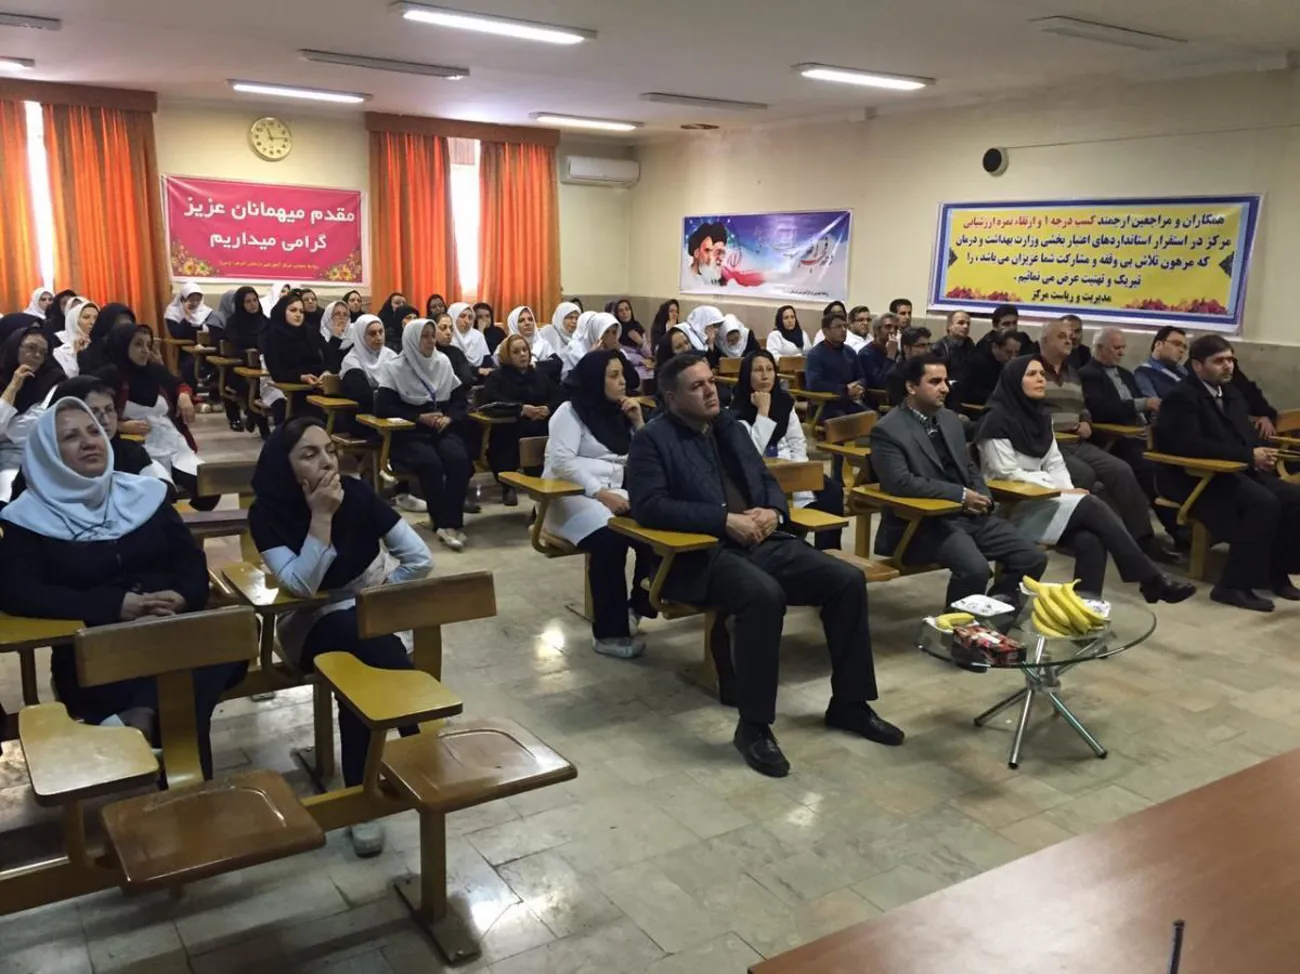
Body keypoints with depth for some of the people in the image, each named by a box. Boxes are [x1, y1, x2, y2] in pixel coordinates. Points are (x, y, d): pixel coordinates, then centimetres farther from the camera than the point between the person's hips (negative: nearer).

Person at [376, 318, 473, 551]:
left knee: (459, 459, -28)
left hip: (442, 430, 4)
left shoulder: (443, 363, 11)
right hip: (410, 433, -3)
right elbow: (382, 407, -9)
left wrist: (449, 417, -9)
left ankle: (450, 522, -24)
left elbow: (461, 399, 13)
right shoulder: (395, 368, -2)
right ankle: (444, 523, -22)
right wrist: (420, 417, -14)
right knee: (431, 463, -33)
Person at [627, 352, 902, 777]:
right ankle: (754, 725, -21)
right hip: (703, 554, -7)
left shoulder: (731, 427, 19)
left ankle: (849, 703, 6)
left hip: (763, 541, 7)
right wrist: (726, 519, -20)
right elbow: (649, 506, -15)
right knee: (764, 595, -36)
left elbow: (767, 481, 22)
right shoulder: (652, 439, -2)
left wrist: (772, 511, -4)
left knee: (848, 579, -10)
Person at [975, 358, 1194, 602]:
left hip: (1041, 501, 7)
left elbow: (1055, 463, 12)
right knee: (1092, 506, -24)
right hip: (1011, 507, -7)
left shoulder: (1041, 414, 13)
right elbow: (1009, 474, -15)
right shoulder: (998, 420, -11)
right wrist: (1060, 492, -16)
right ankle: (1151, 580, -17)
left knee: (1089, 540, -24)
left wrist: (1069, 492, -8)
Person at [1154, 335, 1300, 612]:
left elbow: (1248, 435, 17)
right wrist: (1249, 455, -23)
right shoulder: (1181, 397, -11)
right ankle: (1234, 585, -23)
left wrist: (1261, 454, -8)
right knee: (1264, 503, -28)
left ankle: (1277, 572, 3)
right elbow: (1191, 444, -24)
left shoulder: (1231, 393, 18)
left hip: (1237, 471, 9)